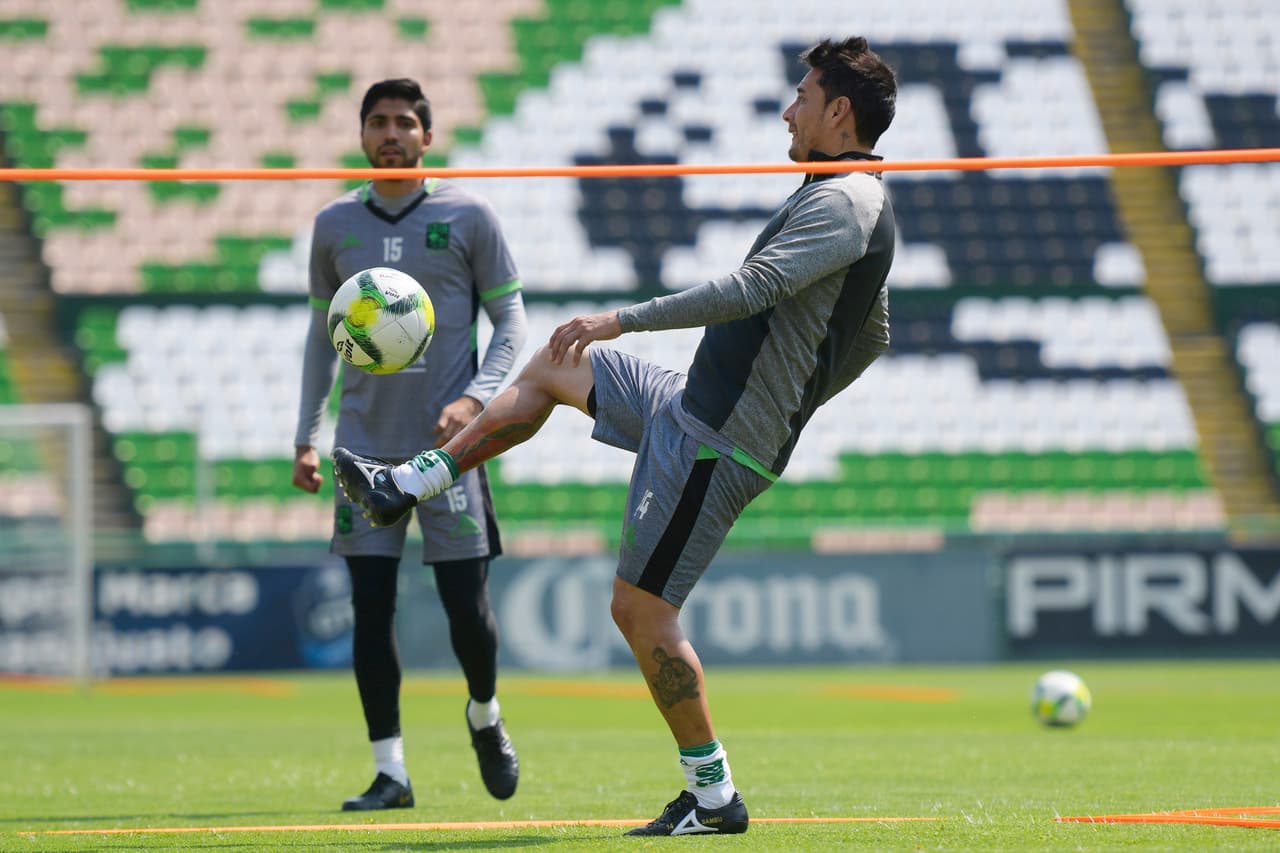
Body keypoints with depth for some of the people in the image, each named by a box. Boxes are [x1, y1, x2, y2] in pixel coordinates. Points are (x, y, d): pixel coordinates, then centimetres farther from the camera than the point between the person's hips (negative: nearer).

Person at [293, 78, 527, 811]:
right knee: (371, 606, -3)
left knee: (467, 605, -3)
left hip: (448, 443, -2)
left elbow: (511, 321, 3)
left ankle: (486, 716, 27)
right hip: (366, 445, 2)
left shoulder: (468, 217, 1)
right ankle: (391, 771, 2)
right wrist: (306, 436, 12)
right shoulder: (335, 226, 9)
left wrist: (476, 398, -13)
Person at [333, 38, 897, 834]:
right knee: (555, 365, 23)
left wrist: (622, 319, -28)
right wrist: (787, 405, 27)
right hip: (691, 407, 11)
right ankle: (404, 485, 29)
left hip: (715, 445, -11)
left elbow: (749, 288, -31)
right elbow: (872, 338, 26)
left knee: (641, 608, -9)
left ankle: (714, 796, -2)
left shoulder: (842, 203, -18)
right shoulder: (858, 203, 14)